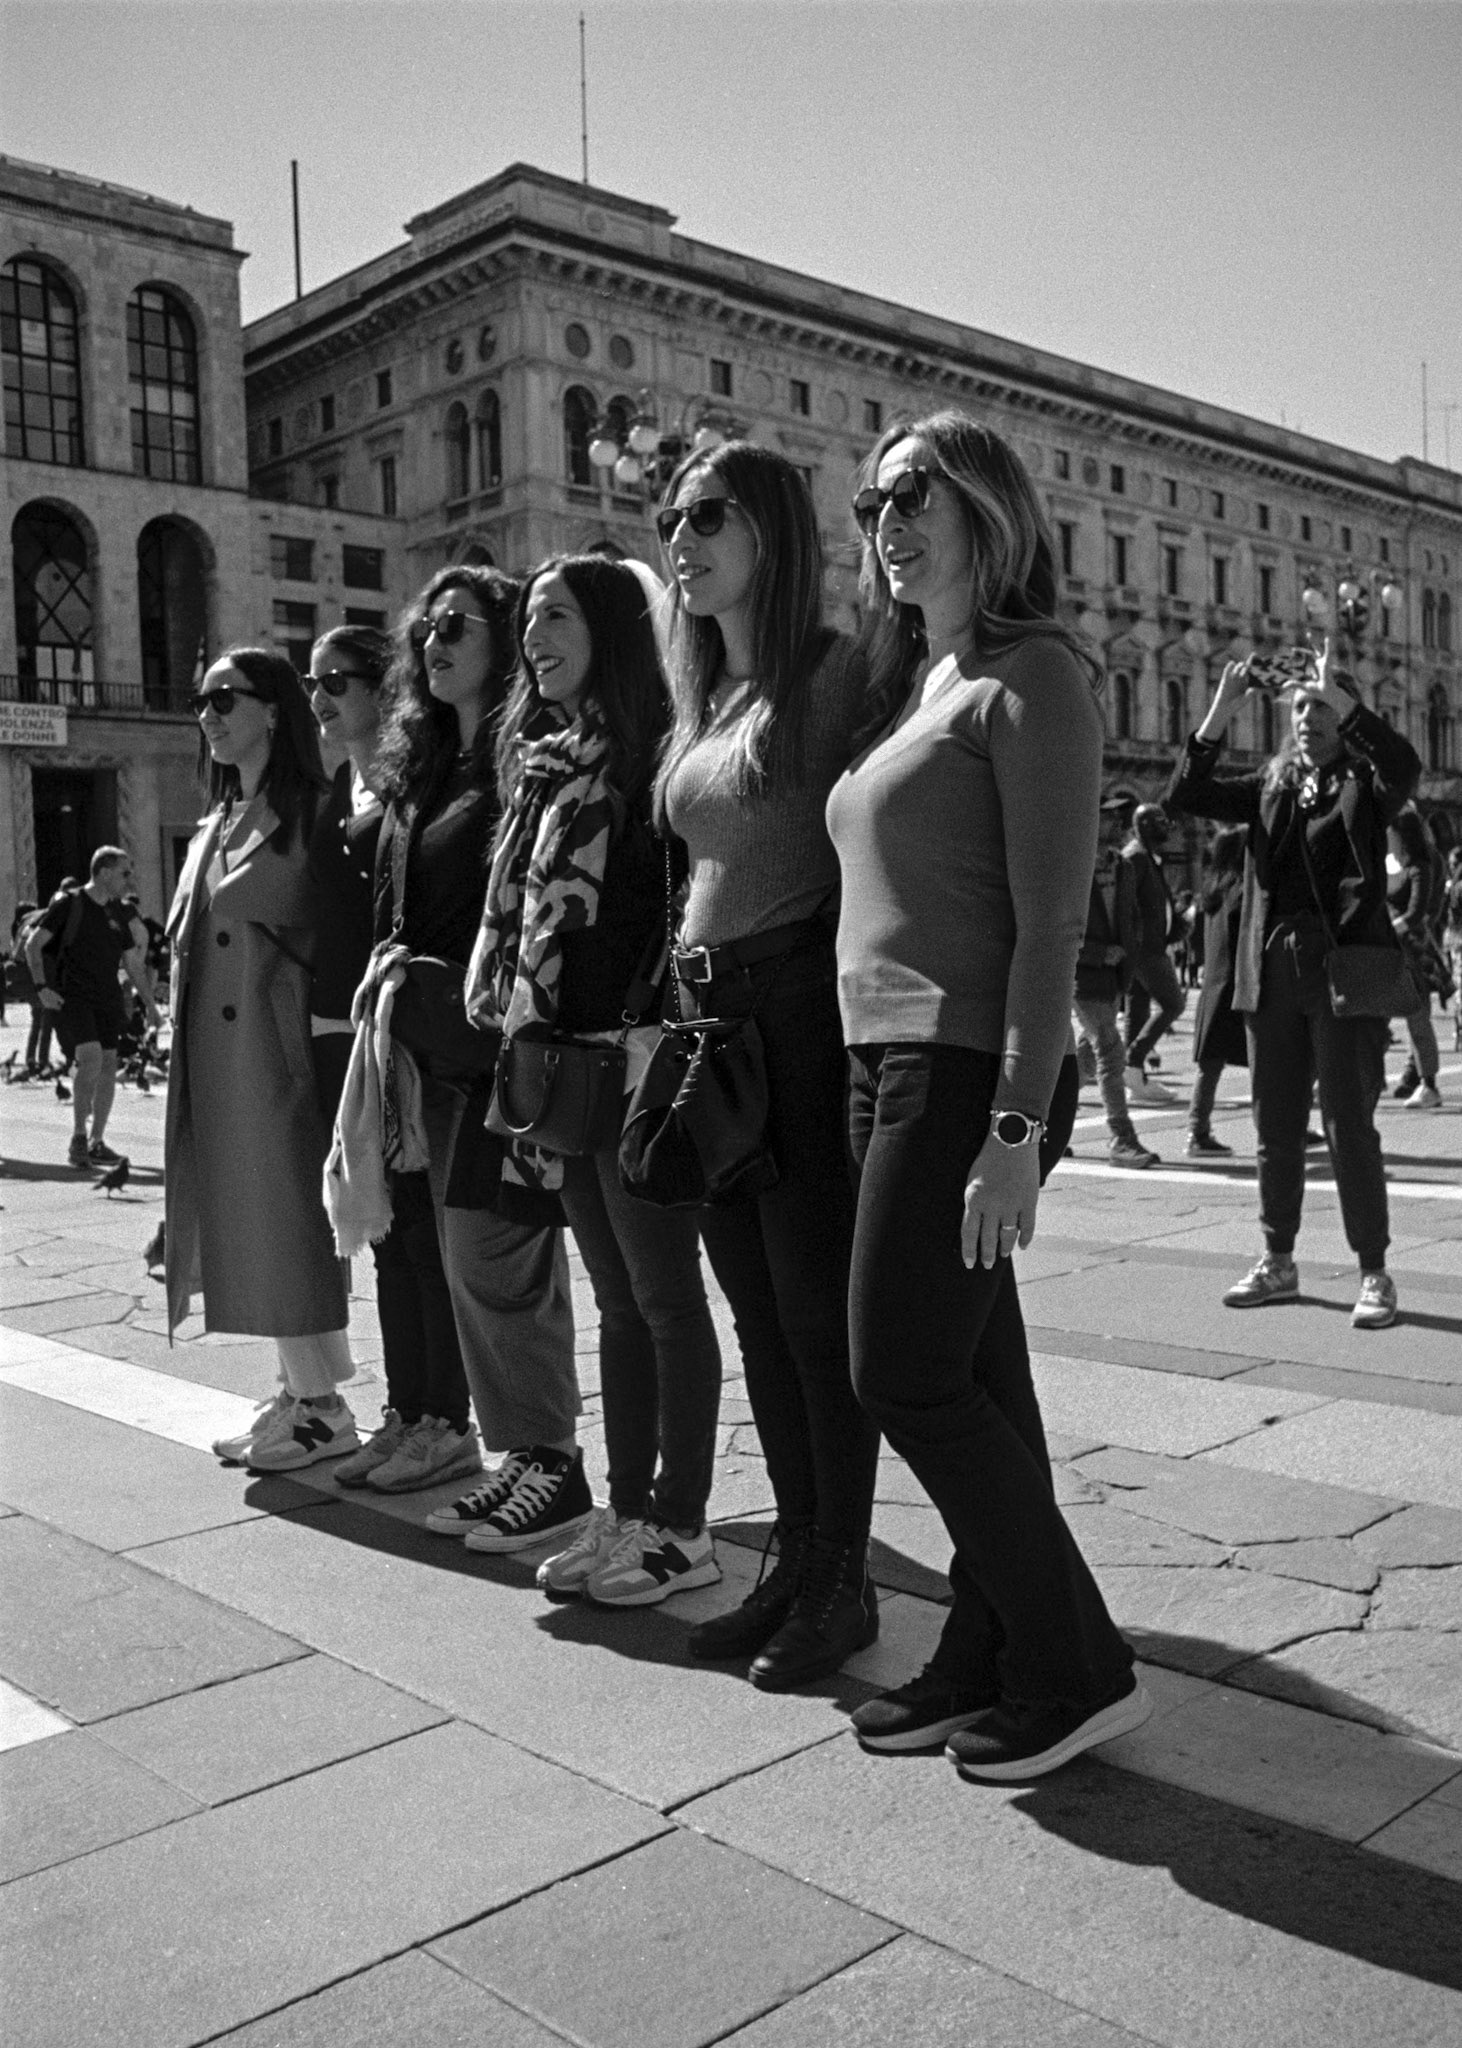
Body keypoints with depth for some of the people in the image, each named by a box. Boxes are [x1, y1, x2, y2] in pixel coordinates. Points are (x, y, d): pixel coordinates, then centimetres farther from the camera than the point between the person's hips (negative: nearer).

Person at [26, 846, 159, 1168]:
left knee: (108, 1066, 3)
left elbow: (134, 963, 18)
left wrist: (150, 1004, 13)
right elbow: (33, 944, -5)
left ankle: (96, 1142, 14)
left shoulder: (118, 913, 11)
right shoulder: (68, 904, -5)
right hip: (71, 996, -6)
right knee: (91, 1057, -20)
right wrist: (42, 987, -14)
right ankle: (78, 1138, -9)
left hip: (107, 999, 6)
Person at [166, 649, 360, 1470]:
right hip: (217, 1055, 8)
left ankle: (323, 1407, 6)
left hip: (274, 1041, -8)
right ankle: (301, 1393, 19)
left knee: (286, 1213, -3)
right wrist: (186, 1057, 15)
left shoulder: (310, 813, -7)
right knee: (250, 1222, 10)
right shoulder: (217, 825, 17)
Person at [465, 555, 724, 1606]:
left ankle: (681, 1527, 11)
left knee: (663, 1295, 1)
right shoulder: (543, 761, 16)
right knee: (618, 1300, 14)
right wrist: (521, 1038, 12)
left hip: (632, 1059, -8)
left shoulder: (654, 749, -8)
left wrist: (651, 1035, -21)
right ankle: (628, 1509, 24)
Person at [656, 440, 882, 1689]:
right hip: (709, 1017, 8)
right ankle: (797, 1562, 27)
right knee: (759, 1306, 13)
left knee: (818, 1307, 0)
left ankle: (842, 1583, 16)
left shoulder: (834, 673, -7)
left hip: (805, 1011, -8)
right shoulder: (703, 702, 16)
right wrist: (687, 1006, 11)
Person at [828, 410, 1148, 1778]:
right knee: (976, 1384, 11)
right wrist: (873, 1087, 10)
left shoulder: (1031, 677, -8)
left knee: (907, 1380, -6)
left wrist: (1017, 1127, -20)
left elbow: (1050, 923, -15)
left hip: (967, 1071, -8)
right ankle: (983, 1667, 21)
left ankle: (1078, 1670, 9)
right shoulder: (914, 688, 18)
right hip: (889, 1066, 8)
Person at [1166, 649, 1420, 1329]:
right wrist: (1220, 711, -3)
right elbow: (1184, 796, 5)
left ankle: (1374, 1275, 7)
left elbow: (1405, 765, -21)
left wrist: (1342, 697, -19)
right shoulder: (1271, 787, 14)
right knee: (1276, 1127, 11)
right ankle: (1277, 1263, 23)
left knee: (1350, 1127, -3)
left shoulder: (1363, 784, 2)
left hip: (1343, 968, -5)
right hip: (1273, 970, 5)